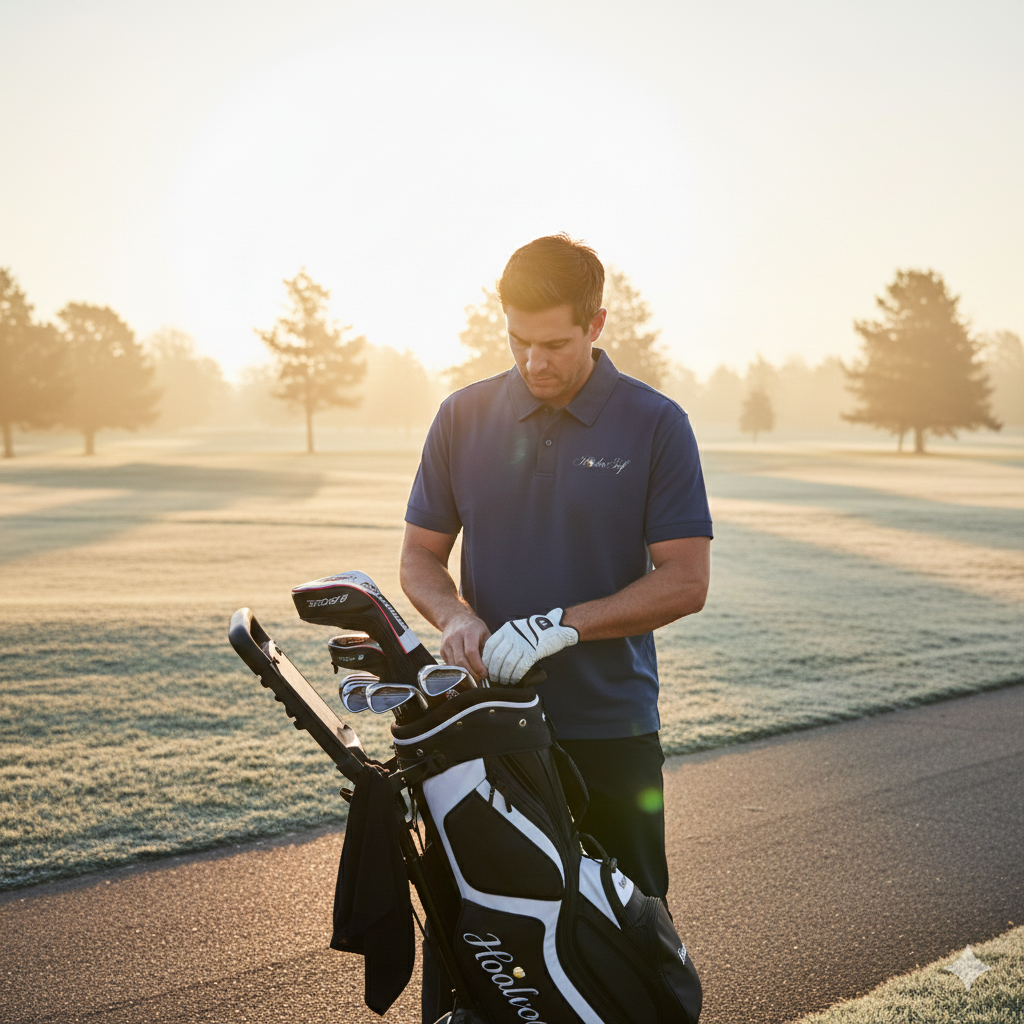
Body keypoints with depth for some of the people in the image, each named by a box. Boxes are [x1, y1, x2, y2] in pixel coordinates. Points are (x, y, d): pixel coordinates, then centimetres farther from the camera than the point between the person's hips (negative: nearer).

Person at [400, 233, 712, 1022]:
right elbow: (420, 553, 9)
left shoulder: (655, 425, -5)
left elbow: (686, 581, -9)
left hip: (610, 727, -2)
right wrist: (456, 616, -13)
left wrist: (560, 625, -19)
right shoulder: (464, 417, 4)